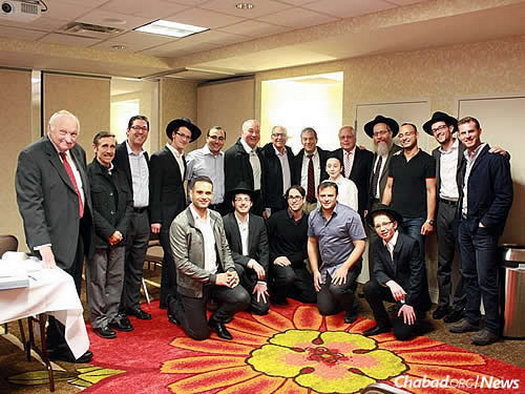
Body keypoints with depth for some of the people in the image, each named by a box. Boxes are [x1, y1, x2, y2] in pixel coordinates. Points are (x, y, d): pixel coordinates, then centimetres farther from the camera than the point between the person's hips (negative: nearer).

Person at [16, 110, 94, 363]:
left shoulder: (77, 152, 8)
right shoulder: (31, 157, -15)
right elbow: (30, 204, -20)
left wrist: (88, 227, 13)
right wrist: (43, 245, -26)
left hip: (78, 234, 8)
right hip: (56, 238, -8)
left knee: (73, 291, 18)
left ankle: (57, 339, 37)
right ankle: (60, 347, 21)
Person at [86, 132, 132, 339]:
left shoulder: (119, 175, 13)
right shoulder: (87, 173, -7)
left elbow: (129, 204, 11)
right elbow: (88, 208, -13)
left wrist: (120, 230, -2)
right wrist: (109, 232, -14)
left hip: (118, 237, 6)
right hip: (97, 237, -6)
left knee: (117, 278, 12)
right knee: (97, 280, 4)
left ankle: (113, 315, 25)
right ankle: (99, 320, 16)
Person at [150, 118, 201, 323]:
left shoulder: (182, 159, 17)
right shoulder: (159, 157, -7)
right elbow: (154, 190, -11)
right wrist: (155, 219, -15)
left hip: (179, 214, 8)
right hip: (165, 215, -8)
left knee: (170, 256, 11)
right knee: (173, 255, -11)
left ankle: (166, 298, 18)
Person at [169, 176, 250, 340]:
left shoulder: (216, 217, 3)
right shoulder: (180, 224, -18)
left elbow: (225, 248, 12)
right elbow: (182, 263, -20)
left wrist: (230, 270, -7)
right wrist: (213, 278, -20)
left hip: (217, 276, 5)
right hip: (193, 284, -5)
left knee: (243, 298, -20)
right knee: (200, 334, 3)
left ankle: (216, 320, 11)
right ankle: (176, 307, 33)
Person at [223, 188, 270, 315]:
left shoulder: (259, 222, 1)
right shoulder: (224, 222, -12)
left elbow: (264, 251, 0)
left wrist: (261, 281, -6)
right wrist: (249, 262, -26)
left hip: (254, 271, 3)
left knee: (262, 307, -8)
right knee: (238, 269, -37)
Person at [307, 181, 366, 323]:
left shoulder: (350, 215, -14)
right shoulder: (313, 216, 3)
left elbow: (360, 245, -13)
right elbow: (312, 243, 11)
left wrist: (345, 267, -21)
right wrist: (315, 271, 6)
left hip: (347, 266, -5)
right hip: (325, 268, 5)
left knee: (336, 289, -34)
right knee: (325, 309, 5)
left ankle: (351, 309, -1)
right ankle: (348, 290, 33)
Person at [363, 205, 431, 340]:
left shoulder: (410, 243, -19)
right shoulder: (376, 245, -3)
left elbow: (417, 275, -17)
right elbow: (378, 272, -11)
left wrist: (409, 303, -18)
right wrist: (390, 283, -33)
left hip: (411, 293, -5)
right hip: (393, 290, 5)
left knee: (401, 333, -14)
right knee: (369, 287, -23)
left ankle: (417, 313, 17)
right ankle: (383, 324, -1)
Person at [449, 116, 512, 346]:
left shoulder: (495, 158, -10)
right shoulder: (465, 161, 13)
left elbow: (504, 196, -14)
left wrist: (485, 222, -15)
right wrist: (463, 219, 9)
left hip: (484, 229, -8)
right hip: (466, 226, 8)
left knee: (486, 280, -4)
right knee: (469, 276, 15)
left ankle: (492, 328, 8)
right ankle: (471, 318, 27)